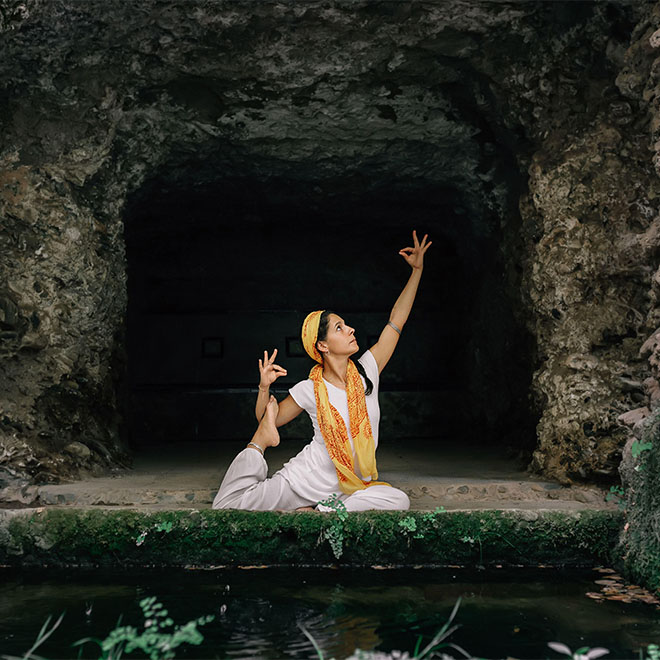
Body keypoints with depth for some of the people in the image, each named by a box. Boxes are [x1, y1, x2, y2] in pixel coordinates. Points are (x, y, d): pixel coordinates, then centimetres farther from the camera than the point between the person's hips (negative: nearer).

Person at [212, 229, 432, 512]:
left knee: (399, 501, -28)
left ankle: (320, 513, -18)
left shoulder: (366, 372, 0)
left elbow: (396, 321, 2)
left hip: (349, 488, 4)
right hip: (305, 478, -3)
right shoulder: (310, 390, -6)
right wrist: (265, 389, -13)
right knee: (226, 505, -14)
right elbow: (268, 420, 7)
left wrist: (417, 269, 3)